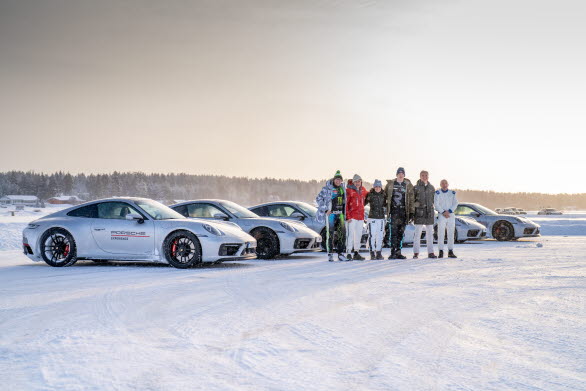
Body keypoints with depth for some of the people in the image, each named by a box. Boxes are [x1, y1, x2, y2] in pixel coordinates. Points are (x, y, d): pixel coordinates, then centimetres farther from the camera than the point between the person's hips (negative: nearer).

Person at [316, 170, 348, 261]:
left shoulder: (342, 188, 12)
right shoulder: (327, 188, -7)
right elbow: (318, 198, -10)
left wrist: (344, 214, 16)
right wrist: (325, 210, -14)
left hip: (340, 214, 6)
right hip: (330, 213, -6)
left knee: (342, 233, 0)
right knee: (331, 233, -4)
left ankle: (340, 254, 4)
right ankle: (330, 255, 4)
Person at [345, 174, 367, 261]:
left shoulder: (363, 190, 10)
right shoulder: (349, 190, -8)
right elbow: (345, 204, -10)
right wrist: (347, 216, -14)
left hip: (360, 216, 6)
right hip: (351, 217, -6)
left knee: (358, 235, 11)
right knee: (350, 234, -10)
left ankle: (356, 253, 18)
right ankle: (348, 253, -8)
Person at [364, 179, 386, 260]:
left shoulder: (383, 195, 8)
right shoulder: (370, 194, -2)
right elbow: (364, 203, -2)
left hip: (381, 217, 4)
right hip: (372, 217, -3)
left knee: (380, 236, 5)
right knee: (372, 235, -5)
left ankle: (379, 253, 12)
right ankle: (372, 253, 1)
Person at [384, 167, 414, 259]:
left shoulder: (408, 185, 8)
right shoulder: (390, 184, 7)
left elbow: (411, 200, 8)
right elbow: (385, 196, 14)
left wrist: (412, 212, 3)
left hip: (403, 212, 2)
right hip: (393, 211, -2)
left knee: (401, 233, 5)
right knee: (393, 232, -10)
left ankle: (398, 252, 12)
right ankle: (393, 252, -10)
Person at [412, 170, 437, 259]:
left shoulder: (432, 188, 12)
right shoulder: (416, 188, 2)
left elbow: (434, 199, 19)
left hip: (429, 213, 3)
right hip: (419, 213, -3)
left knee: (430, 233, 4)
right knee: (417, 233, -6)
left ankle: (430, 252, 8)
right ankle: (416, 253, -1)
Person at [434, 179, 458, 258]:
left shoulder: (452, 193, 10)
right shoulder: (437, 193, 2)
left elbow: (455, 203, 1)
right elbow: (436, 204, -6)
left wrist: (449, 211, -12)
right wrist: (443, 212, -15)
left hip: (451, 215, 3)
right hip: (441, 215, -3)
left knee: (451, 234, 2)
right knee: (440, 234, -7)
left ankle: (450, 252, 6)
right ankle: (441, 252, -5)